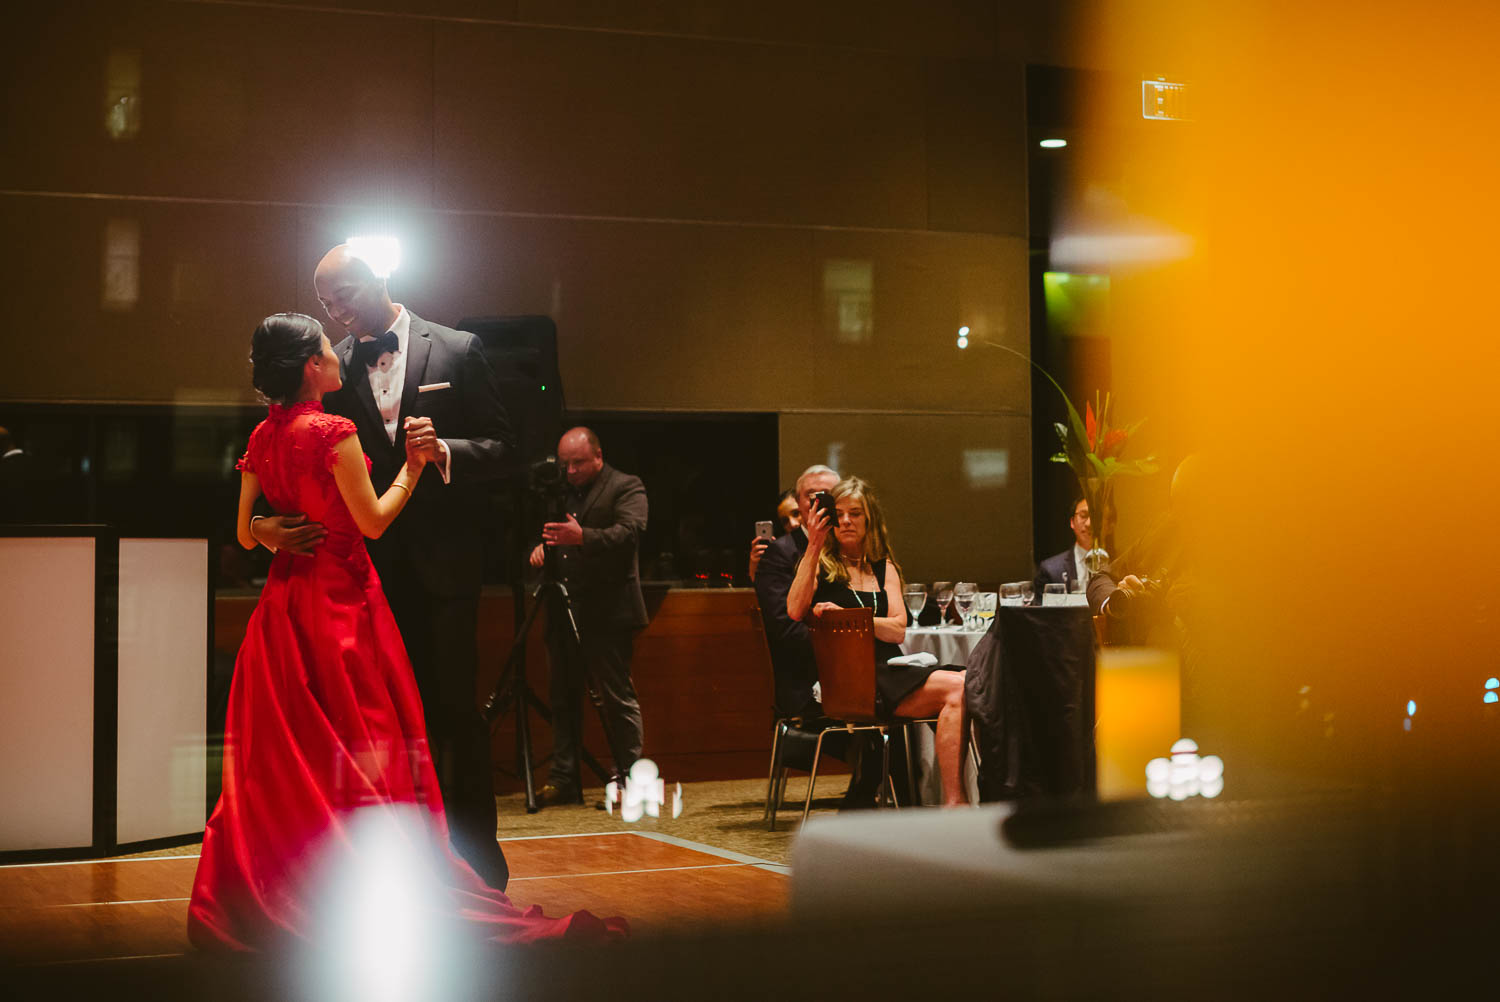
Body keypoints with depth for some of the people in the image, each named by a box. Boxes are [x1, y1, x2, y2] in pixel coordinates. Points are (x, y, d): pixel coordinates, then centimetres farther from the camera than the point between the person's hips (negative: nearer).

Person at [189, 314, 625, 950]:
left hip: (284, 601, 7)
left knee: (280, 754, 11)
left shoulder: (262, 437, 5)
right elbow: (373, 521, -13)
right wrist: (413, 467, -1)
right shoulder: (333, 432, -15)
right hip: (341, 601, -7)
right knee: (366, 752, 0)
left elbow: (246, 533, 9)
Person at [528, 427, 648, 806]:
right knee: (563, 697, 7)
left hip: (606, 613, -6)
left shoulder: (626, 487, -1)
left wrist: (582, 537, -33)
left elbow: (629, 532, -17)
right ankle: (564, 781, 11)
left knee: (616, 696, -6)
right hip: (563, 611, 7)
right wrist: (540, 546, -4)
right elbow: (545, 532, 22)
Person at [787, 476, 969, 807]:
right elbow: (795, 611, -10)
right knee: (958, 687, -27)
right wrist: (814, 546, -10)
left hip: (889, 670, 5)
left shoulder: (884, 568, 22)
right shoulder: (820, 564, 11)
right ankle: (954, 800, -29)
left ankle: (954, 802, -33)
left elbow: (898, 630, 7)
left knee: (961, 689, -27)